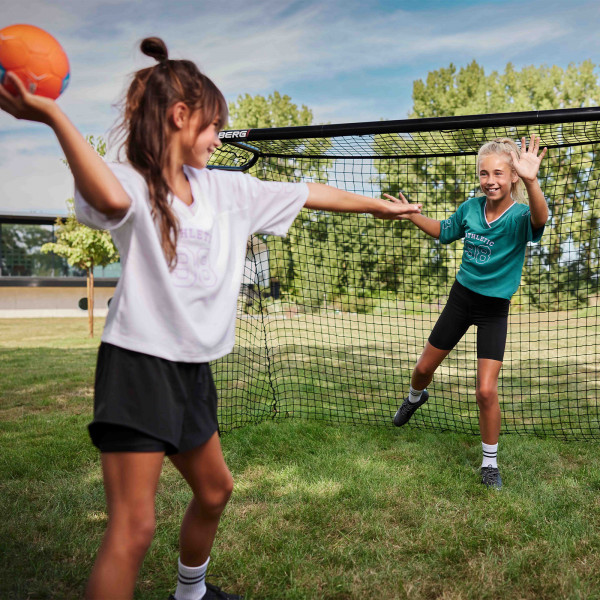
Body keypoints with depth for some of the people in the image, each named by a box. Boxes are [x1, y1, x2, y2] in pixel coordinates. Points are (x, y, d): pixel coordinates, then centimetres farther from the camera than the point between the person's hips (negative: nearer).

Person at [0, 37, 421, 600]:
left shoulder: (226, 189, 9)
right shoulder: (131, 184, -11)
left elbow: (308, 193, 15)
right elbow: (112, 199, -37)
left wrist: (379, 205, 24)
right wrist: (53, 115, -38)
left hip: (192, 369, 8)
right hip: (138, 365, -8)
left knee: (214, 490, 22)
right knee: (133, 527, -9)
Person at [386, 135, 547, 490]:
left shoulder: (519, 216, -20)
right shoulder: (470, 208, -6)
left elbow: (539, 219, -46)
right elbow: (445, 233, 14)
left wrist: (531, 181, -64)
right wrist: (412, 215, 2)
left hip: (494, 309, -4)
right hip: (461, 297, 4)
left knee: (486, 391, -9)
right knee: (425, 367, 16)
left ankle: (490, 464, 14)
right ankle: (416, 397, 54)